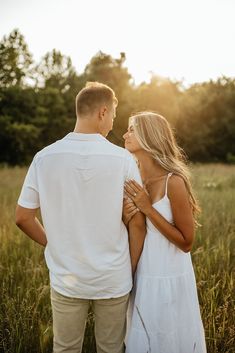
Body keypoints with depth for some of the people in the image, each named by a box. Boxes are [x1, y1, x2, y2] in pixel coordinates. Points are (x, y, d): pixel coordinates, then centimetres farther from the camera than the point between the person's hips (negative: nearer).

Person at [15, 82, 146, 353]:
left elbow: (23, 218, -4)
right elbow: (137, 223, -9)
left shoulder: (45, 157, -8)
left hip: (66, 278, 1)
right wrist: (132, 270, 5)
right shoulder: (123, 159, -12)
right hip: (114, 279, -1)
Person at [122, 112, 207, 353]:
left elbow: (186, 243, -17)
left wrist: (148, 208, -24)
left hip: (169, 279, -5)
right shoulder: (133, 178, -2)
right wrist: (125, 219, -15)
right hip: (140, 276, 5)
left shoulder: (173, 181, -20)